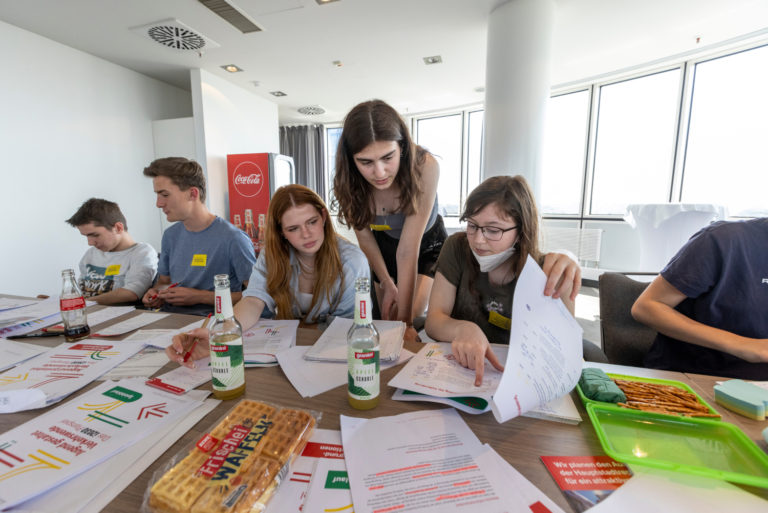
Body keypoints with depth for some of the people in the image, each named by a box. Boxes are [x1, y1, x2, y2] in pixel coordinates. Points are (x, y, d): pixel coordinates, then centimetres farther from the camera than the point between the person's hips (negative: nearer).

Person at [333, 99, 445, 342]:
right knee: (386, 322, 11)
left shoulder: (424, 167, -35)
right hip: (383, 247, 3)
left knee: (407, 325, -12)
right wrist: (386, 284, -9)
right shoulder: (348, 180, -25)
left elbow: (408, 250, -35)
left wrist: (406, 320, -32)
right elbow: (364, 236, -11)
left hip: (426, 246, -2)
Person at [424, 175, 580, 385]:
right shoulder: (457, 248, -8)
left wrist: (562, 294, -34)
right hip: (460, 366, 0)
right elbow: (434, 319, -12)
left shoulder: (542, 270, -7)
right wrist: (463, 329, -32)